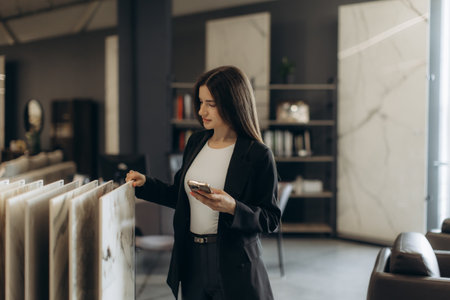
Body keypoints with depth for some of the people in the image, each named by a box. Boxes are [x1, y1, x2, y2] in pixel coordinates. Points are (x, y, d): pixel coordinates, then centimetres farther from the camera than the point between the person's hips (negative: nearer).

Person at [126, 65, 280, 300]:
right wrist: (145, 184, 6)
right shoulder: (195, 142, 7)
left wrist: (232, 208, -25)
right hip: (193, 261, 5)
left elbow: (271, 219, -11)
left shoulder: (257, 155, -12)